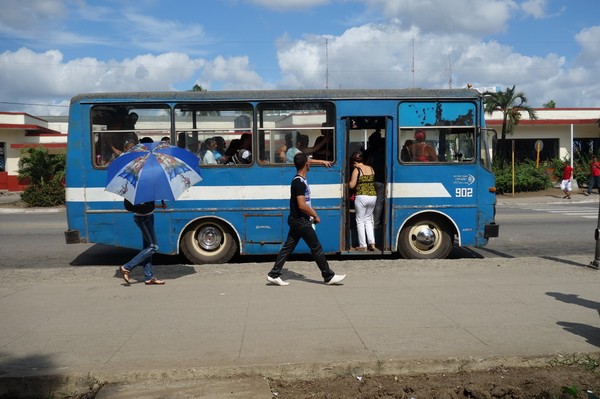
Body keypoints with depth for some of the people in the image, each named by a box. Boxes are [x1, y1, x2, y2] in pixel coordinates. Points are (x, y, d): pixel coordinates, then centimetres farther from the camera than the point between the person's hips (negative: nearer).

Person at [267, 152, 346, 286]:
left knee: (288, 248, 10)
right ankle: (329, 277, 9)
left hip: (296, 220, 10)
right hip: (301, 221, -10)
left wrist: (312, 214, 12)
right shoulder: (300, 182, -20)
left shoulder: (298, 180, 12)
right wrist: (315, 216, -13)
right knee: (317, 248, 0)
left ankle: (273, 275, 12)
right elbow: (302, 205, -25)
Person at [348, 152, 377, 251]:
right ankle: (372, 243, 11)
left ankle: (362, 246, 7)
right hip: (373, 196, 6)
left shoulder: (357, 170, -8)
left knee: (360, 221, 6)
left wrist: (348, 183, 11)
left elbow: (352, 185, -9)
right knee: (368, 219, 19)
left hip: (361, 197, -6)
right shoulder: (371, 169, 10)